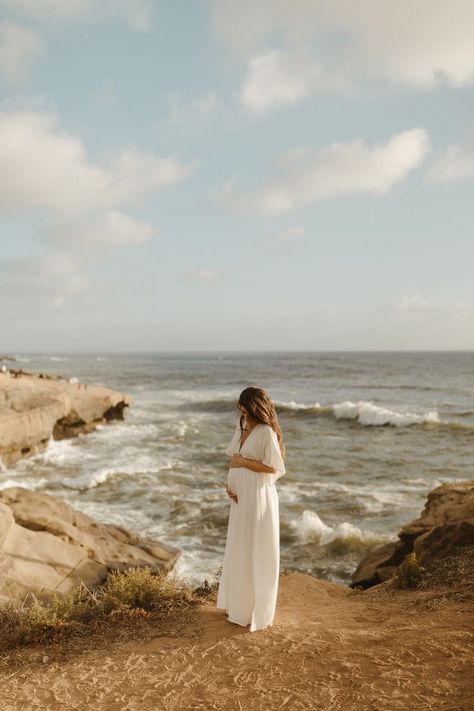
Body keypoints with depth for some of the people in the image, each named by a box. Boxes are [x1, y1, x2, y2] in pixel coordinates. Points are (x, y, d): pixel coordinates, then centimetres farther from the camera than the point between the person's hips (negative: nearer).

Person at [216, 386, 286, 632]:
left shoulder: (266, 432, -15)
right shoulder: (241, 427, 9)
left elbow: (273, 467, -19)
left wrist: (243, 462, -15)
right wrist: (229, 484, 0)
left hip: (259, 497, -8)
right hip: (241, 497, 8)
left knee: (257, 554, 1)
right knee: (238, 551, 16)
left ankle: (258, 611, 14)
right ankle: (239, 605, 31)